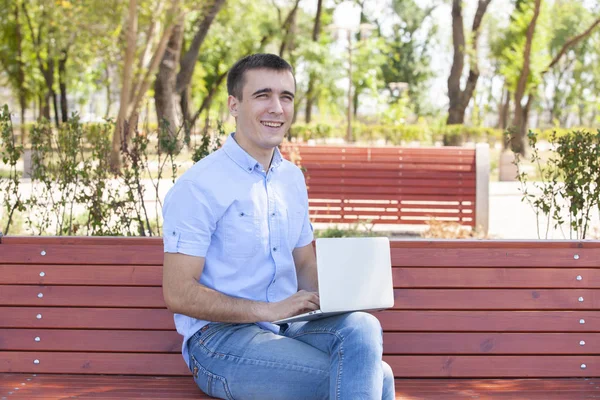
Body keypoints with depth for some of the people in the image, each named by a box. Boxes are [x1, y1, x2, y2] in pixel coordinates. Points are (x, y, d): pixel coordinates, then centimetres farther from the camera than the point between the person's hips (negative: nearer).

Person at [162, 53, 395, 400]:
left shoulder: (293, 178, 13)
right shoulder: (198, 186, -10)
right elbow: (178, 294, -13)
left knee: (362, 327, -28)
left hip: (289, 327, 7)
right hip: (221, 338, -6)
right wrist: (269, 310, -18)